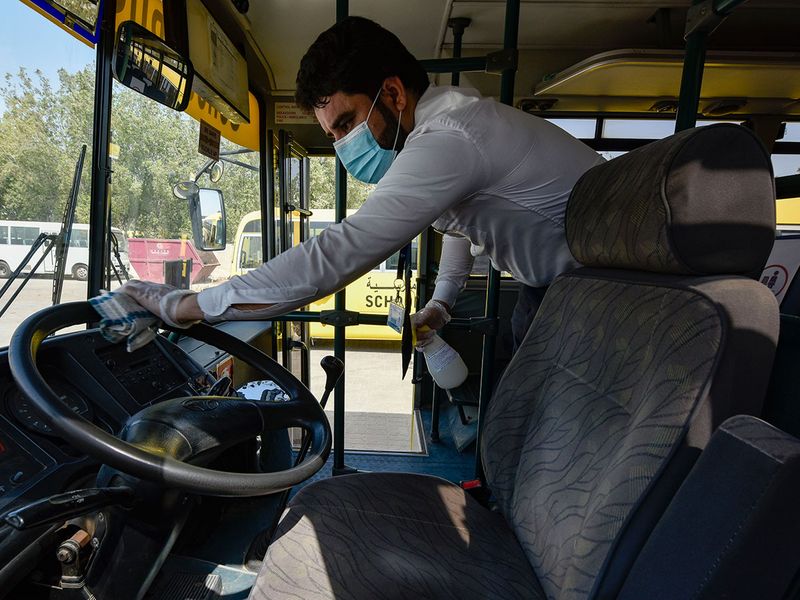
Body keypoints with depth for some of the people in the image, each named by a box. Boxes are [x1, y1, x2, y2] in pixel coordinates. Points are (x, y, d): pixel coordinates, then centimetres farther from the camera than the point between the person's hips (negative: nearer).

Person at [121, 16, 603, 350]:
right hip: (551, 279, 9)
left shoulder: (445, 140, -33)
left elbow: (337, 253, -40)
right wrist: (442, 300, 8)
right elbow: (462, 215, 16)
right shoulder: (448, 112, 1)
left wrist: (185, 307, -32)